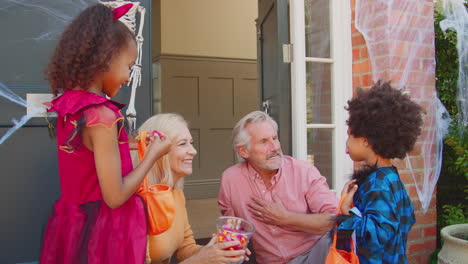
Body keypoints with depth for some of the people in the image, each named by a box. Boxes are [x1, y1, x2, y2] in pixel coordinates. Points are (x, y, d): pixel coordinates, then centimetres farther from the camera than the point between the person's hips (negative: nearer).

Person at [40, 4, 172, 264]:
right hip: (103, 231, -7)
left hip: (72, 223, 8)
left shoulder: (68, 106, 0)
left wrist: (127, 143, 10)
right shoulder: (102, 115, -23)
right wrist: (153, 154, -11)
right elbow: (115, 197, -20)